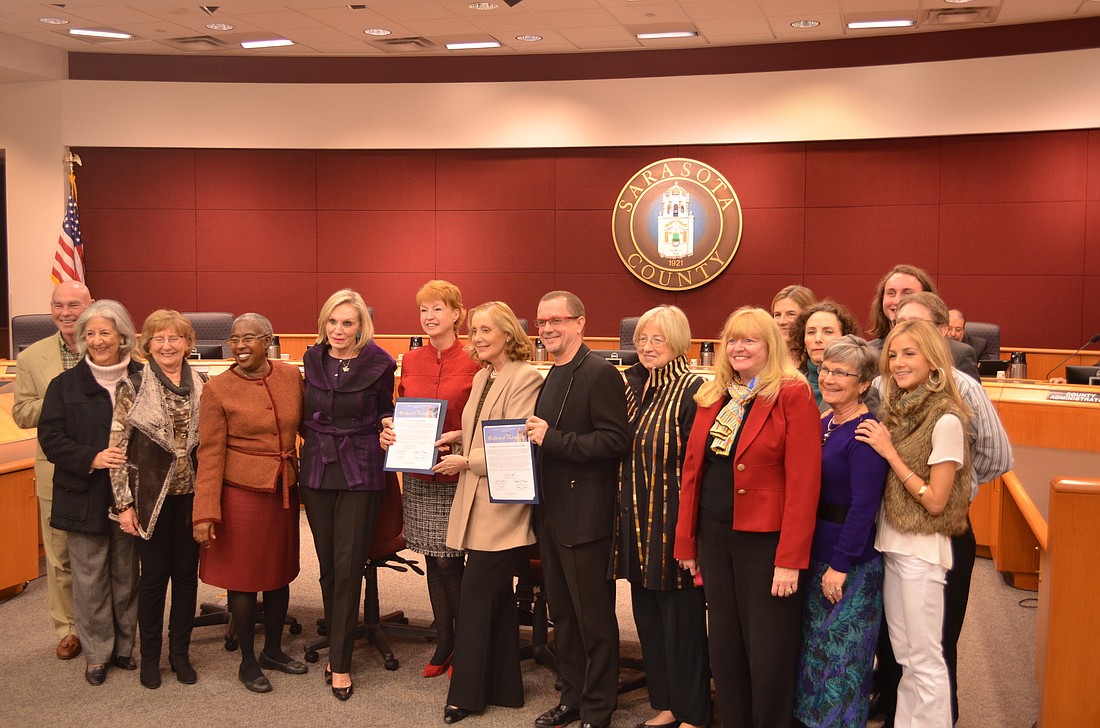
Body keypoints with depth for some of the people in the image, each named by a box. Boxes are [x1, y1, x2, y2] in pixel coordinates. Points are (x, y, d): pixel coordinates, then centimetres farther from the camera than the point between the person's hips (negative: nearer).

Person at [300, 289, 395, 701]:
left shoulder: (377, 365, -6)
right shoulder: (313, 360, 6)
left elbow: (386, 414, 7)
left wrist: (387, 428, -13)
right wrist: (313, 439, 2)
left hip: (360, 475, -4)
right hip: (317, 471, 4)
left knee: (348, 567, -2)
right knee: (328, 566, 10)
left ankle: (340, 663, 6)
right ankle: (336, 646, 26)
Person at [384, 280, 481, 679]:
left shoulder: (474, 364, -6)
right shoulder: (410, 362, 8)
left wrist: (459, 438, -18)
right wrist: (389, 432, -3)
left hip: (456, 476, -4)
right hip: (417, 475, 5)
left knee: (448, 563, -4)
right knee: (434, 563, 11)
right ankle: (443, 644, 23)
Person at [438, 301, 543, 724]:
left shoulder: (525, 379, -12)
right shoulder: (482, 376, 16)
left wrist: (466, 461, -12)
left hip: (501, 507, -9)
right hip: (477, 503, 9)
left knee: (476, 597, -4)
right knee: (497, 598, 14)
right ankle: (503, 687, 24)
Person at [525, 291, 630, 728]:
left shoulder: (600, 374, -13)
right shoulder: (551, 377, 15)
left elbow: (616, 440, -21)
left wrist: (553, 439, -24)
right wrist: (534, 435, 4)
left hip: (585, 517, -9)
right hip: (551, 513, 9)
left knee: (594, 617, 3)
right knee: (562, 613, 17)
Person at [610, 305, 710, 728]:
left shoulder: (692, 390, -12)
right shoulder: (632, 386, 9)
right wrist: (626, 514, 11)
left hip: (672, 521, -7)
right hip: (636, 520, 7)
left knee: (681, 619, 3)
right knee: (648, 617, 14)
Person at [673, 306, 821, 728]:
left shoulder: (792, 395, -9)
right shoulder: (713, 396, 10)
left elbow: (804, 482, -14)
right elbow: (693, 469, 11)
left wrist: (790, 559, -18)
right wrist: (686, 542, 7)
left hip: (765, 542, -6)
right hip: (714, 537, 6)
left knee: (769, 656, 3)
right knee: (725, 650, 14)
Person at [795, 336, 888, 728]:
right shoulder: (824, 424, 8)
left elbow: (863, 506, -20)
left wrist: (841, 564, -18)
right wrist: (811, 559, 12)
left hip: (851, 563, -8)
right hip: (814, 555, 8)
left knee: (841, 654, 4)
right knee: (813, 648, 18)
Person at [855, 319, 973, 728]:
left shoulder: (945, 419, -16)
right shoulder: (894, 410, 6)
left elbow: (935, 500, -17)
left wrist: (890, 453, -17)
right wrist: (878, 448, -2)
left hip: (922, 550, -7)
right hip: (891, 543, 7)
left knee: (925, 659, 3)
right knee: (903, 654, 17)